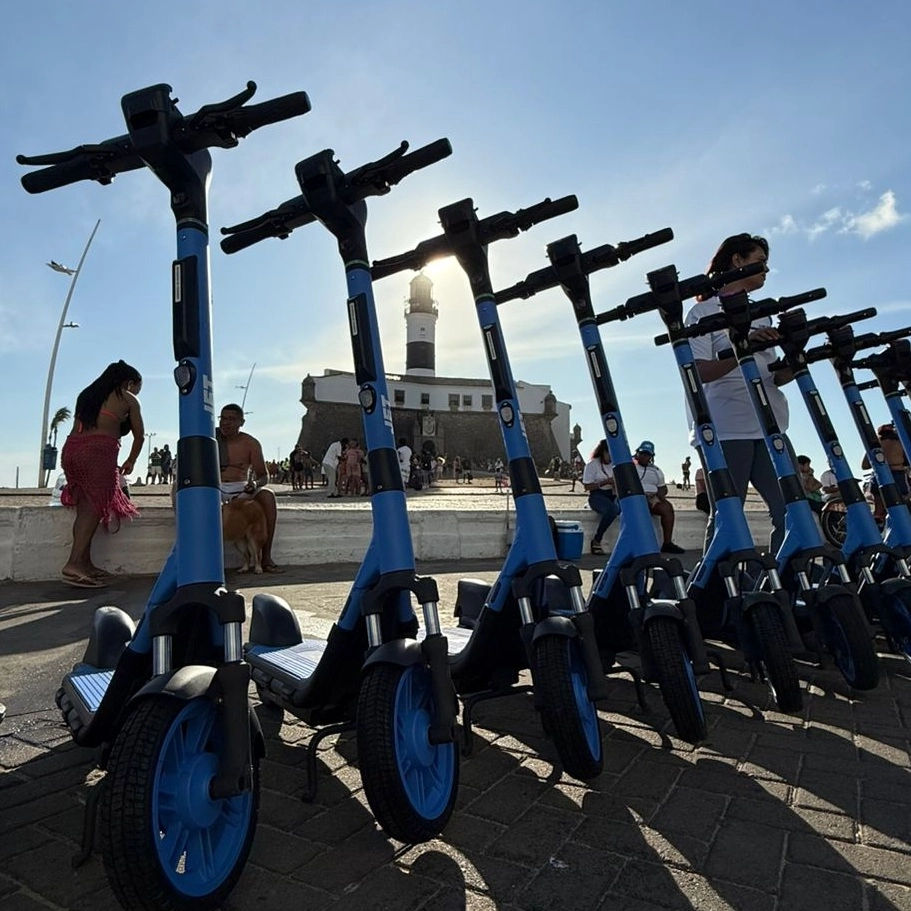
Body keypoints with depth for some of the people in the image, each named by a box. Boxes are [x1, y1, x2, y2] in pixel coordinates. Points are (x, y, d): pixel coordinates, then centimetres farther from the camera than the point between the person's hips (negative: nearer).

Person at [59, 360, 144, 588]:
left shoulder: (87, 394, 29)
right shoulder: (128, 399, 12)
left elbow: (78, 427, 22)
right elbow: (139, 435, 15)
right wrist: (130, 462, 28)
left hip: (71, 447, 7)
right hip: (98, 451, -6)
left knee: (85, 508, 7)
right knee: (94, 507, -9)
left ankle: (85, 563, 4)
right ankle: (74, 565, -19)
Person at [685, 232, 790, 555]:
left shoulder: (761, 315, 24)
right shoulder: (705, 311, 4)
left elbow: (773, 376, 19)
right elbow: (699, 372, -9)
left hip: (768, 426, 6)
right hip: (727, 429, -6)